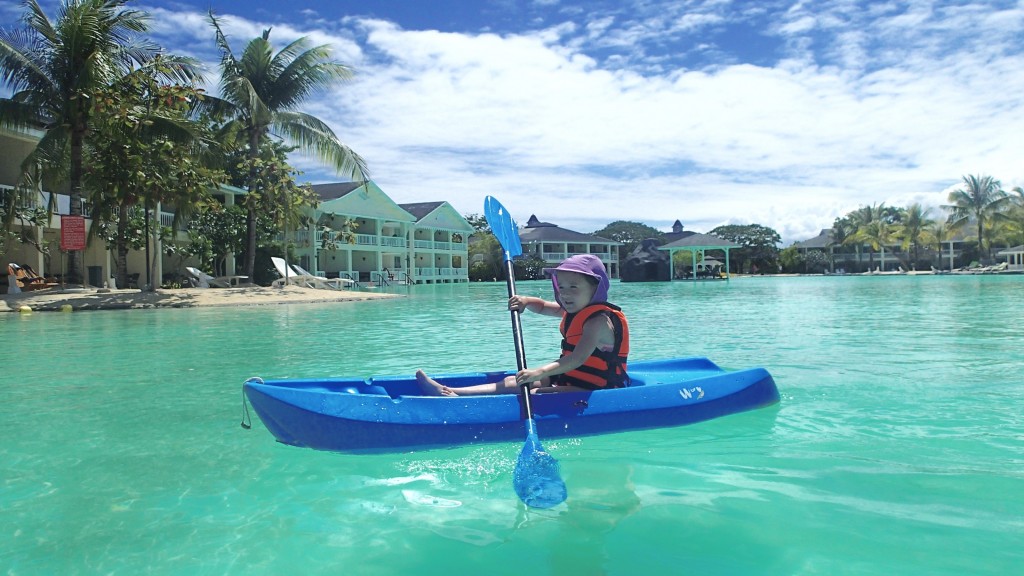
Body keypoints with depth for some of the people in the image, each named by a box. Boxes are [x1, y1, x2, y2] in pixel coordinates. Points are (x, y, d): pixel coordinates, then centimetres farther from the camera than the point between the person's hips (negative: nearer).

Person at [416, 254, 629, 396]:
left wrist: (541, 372, -44)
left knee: (534, 394, -29)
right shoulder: (574, 311, 11)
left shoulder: (598, 320, -20)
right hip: (567, 380, 10)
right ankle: (450, 392, -8)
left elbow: (578, 358, -33)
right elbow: (542, 306, 29)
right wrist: (525, 301, 6)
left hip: (588, 390, -10)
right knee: (514, 382, 0)